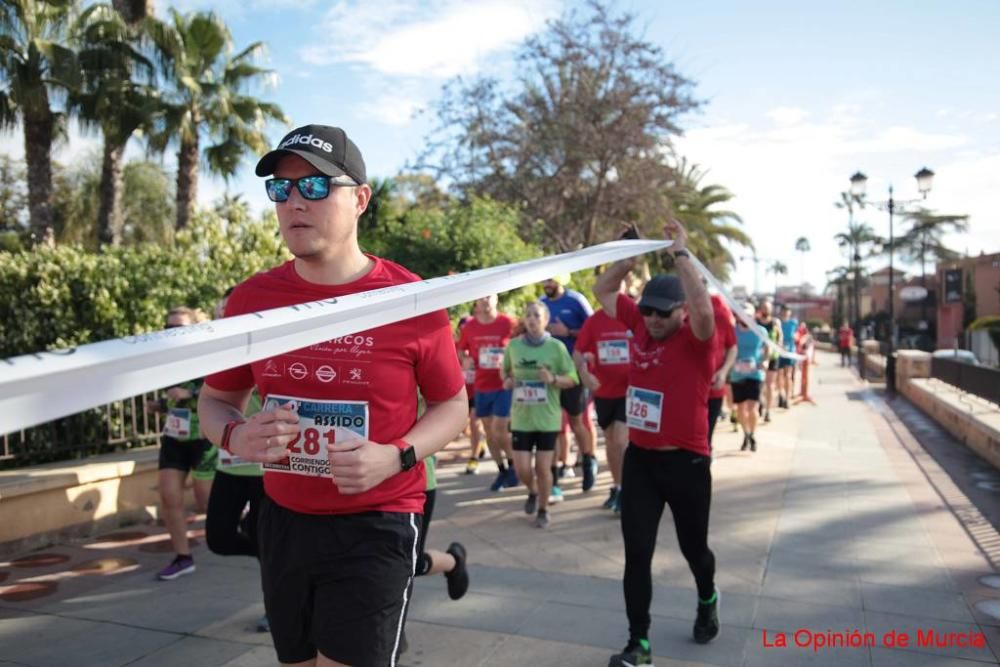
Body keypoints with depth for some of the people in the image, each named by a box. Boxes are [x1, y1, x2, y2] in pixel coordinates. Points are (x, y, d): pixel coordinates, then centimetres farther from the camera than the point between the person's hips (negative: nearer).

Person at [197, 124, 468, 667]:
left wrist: (396, 456, -19)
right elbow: (215, 400, 10)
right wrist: (235, 437, -12)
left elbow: (452, 404, -2)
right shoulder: (250, 299, -3)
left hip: (375, 525, -4)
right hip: (282, 519, 5)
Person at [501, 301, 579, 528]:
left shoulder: (556, 346, -6)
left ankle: (543, 510, 26)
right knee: (522, 469, 3)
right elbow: (504, 371, 17)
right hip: (521, 417, 2)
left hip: (547, 418, -2)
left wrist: (554, 379, -20)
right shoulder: (513, 345, 0)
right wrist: (507, 380, -4)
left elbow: (572, 379, -2)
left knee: (543, 468, 4)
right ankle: (533, 492, 37)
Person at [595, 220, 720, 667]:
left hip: (686, 462, -3)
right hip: (639, 459, 4)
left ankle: (708, 600, 50)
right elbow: (603, 290, 12)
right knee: (637, 554, 2)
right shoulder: (640, 325, 1)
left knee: (693, 548, 17)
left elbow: (703, 310, -37)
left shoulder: (697, 339, -13)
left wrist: (681, 253, -29)